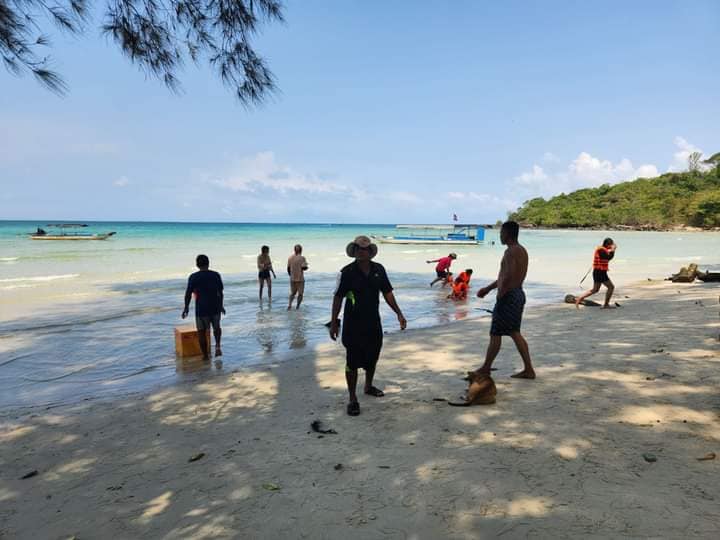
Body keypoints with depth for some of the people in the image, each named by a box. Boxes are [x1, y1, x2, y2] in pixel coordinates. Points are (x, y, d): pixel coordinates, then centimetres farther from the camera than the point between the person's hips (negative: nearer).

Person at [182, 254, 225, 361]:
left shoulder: (193, 277, -6)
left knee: (202, 332, 10)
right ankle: (218, 346, 7)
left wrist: (186, 308, 6)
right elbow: (220, 292, 5)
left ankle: (206, 356, 13)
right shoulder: (216, 275, 1)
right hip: (215, 307, 3)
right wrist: (221, 305, 17)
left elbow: (188, 294, -6)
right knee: (216, 327, 26)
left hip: (201, 308, -2)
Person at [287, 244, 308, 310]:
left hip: (292, 279, 4)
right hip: (300, 279, -4)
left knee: (292, 293, 18)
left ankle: (289, 304, 0)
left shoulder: (290, 258, 2)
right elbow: (304, 267, -18)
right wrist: (306, 267, 5)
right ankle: (297, 307, 4)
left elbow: (288, 268, 7)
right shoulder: (302, 258, -10)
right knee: (300, 293, 8)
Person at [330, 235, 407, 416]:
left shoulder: (379, 270, -1)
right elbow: (338, 297, -8)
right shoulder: (347, 272, -12)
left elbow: (387, 293, 7)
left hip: (373, 322, 5)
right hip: (353, 325, -5)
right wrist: (334, 322, -9)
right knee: (353, 361, 0)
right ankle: (353, 399, 11)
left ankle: (368, 386, 42)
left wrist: (399, 314, 3)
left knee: (372, 357, 19)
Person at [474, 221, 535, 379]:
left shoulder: (510, 251, -17)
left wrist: (499, 295, -16)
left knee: (495, 333, 1)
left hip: (509, 295, -10)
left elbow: (508, 277, -26)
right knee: (515, 333, 14)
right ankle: (528, 369, 14)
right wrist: (488, 288, 24)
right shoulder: (522, 250, 16)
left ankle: (486, 369, 13)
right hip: (519, 293, 10)